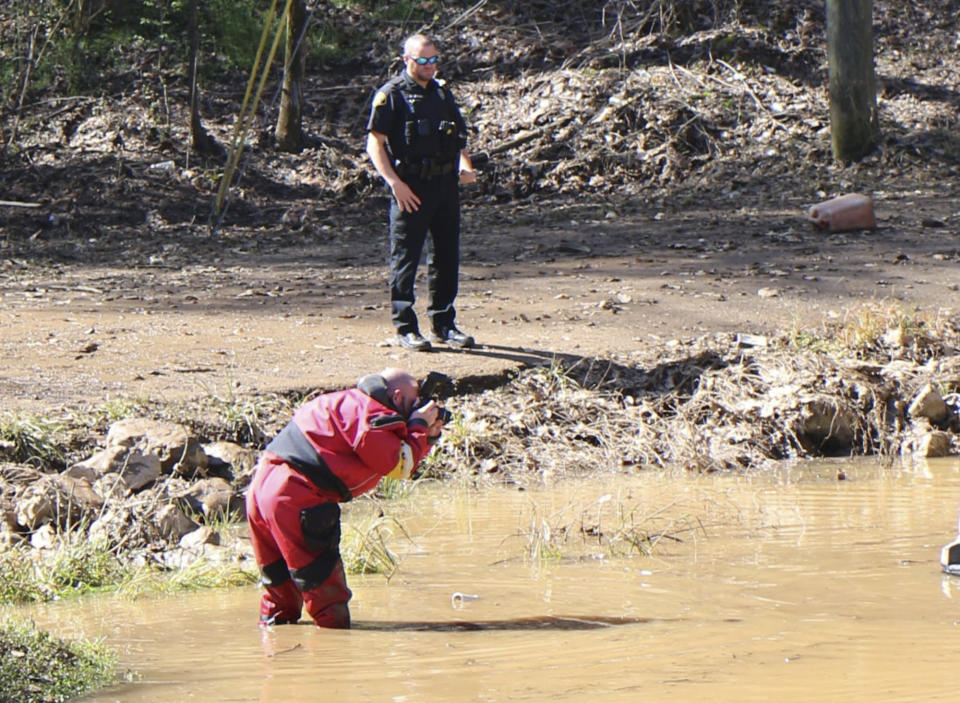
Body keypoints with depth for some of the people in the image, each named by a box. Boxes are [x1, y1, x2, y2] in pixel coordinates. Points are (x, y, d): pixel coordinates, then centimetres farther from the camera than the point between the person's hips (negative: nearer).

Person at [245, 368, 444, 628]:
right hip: (293, 495, -10)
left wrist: (427, 436, 17)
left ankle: (275, 619, 27)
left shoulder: (353, 404, 23)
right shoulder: (367, 412, -8)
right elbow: (399, 465, -9)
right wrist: (419, 426, 3)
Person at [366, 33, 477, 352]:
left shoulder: (443, 95, 16)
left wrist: (465, 166, 3)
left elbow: (459, 139, 23)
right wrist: (395, 183, -19)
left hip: (446, 185, 6)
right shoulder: (391, 95, -4)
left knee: (447, 258, 10)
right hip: (411, 190, -6)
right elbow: (375, 145, -9)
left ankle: (444, 325, 19)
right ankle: (405, 328, 3)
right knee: (405, 260, -2)